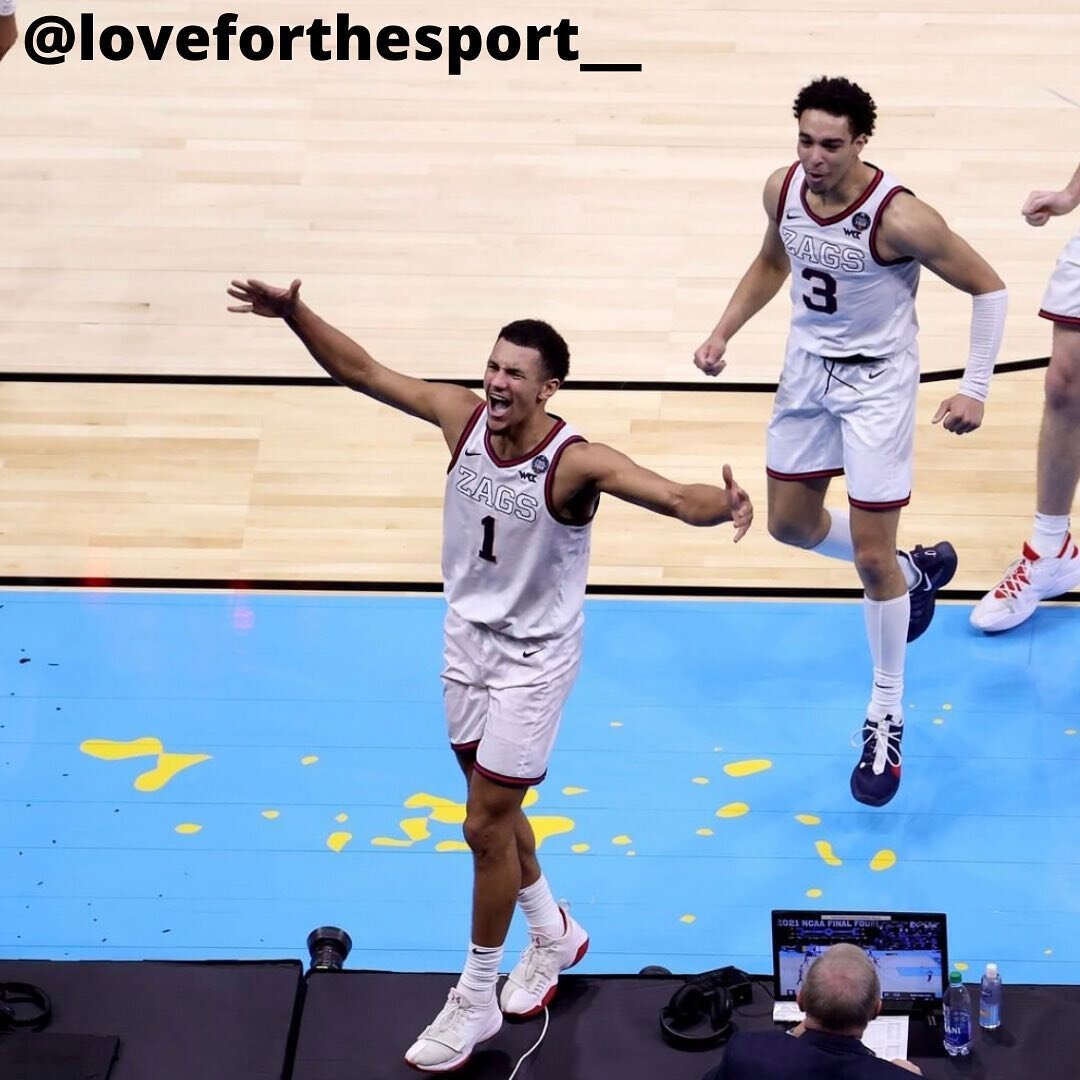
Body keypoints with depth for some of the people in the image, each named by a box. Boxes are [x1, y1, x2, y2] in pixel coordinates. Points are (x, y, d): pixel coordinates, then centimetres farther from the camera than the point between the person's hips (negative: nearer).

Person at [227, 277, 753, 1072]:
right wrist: (295, 313, -19)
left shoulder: (575, 462, -28)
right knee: (494, 807, 20)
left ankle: (476, 1000, 18)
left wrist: (724, 504, -61)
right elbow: (361, 370, -7)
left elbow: (677, 497, -40)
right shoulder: (463, 417, -13)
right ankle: (554, 934, 45)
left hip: (534, 656, -6)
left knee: (487, 827, 0)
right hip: (468, 638, 6)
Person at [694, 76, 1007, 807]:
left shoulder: (898, 217, -28)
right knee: (791, 524, 17)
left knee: (871, 554, -4)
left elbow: (988, 288, -17)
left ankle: (887, 719, 13)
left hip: (877, 380, -6)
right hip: (808, 368, 6)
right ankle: (916, 571, 44)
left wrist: (976, 388, -23)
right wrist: (724, 333, 4)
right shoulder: (782, 190, -10)